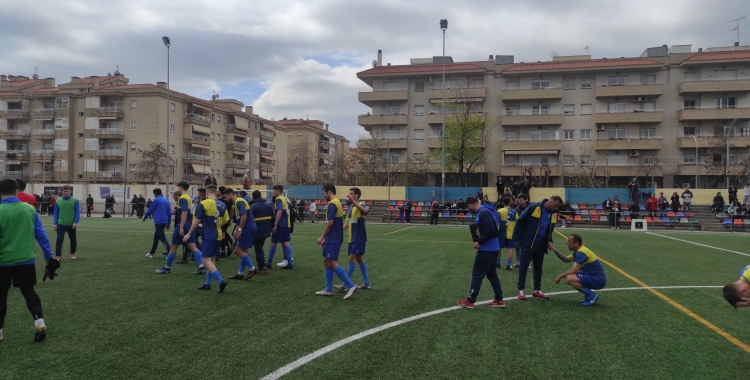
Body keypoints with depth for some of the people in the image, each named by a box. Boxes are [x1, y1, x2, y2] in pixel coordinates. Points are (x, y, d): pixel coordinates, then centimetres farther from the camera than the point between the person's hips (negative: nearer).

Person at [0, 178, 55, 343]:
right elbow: (41, 235, -1)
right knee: (28, 291, 16)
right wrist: (49, 256, 6)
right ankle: (39, 321, 1)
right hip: (26, 260, 2)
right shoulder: (29, 209, -3)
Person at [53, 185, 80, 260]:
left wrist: (76, 222, -14)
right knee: (59, 239, -10)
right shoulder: (58, 202, 3)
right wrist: (54, 223, -2)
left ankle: (72, 253, 33)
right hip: (61, 224, 0)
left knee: (73, 239, 14)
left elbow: (78, 212, -4)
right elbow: (55, 213, 6)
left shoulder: (75, 201, -2)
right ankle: (58, 256, -7)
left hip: (72, 225, 0)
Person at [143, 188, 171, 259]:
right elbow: (169, 212, 11)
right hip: (164, 221, 7)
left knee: (162, 238, -8)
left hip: (158, 222, -7)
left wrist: (145, 217, 19)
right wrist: (168, 223, 17)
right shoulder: (166, 200, 11)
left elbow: (150, 210, 1)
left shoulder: (156, 200, -7)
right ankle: (151, 253, 28)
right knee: (156, 237, 19)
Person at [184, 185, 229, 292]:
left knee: (206, 260, -6)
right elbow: (226, 220, 10)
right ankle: (207, 284, 20)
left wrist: (188, 234, 0)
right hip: (218, 236, 6)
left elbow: (197, 221, -9)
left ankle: (221, 281, -20)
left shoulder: (203, 204, -10)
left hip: (208, 236, -6)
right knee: (212, 259, 15)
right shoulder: (222, 205, 5)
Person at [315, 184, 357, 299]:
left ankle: (350, 286, -10)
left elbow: (330, 223, -21)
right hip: (333, 239, 10)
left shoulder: (332, 204, -15)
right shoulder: (337, 203, 15)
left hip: (333, 239, -10)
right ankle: (328, 290, 15)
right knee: (327, 262, 12)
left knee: (333, 263, -11)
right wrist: (325, 238, 20)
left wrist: (322, 237, -9)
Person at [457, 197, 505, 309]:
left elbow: (490, 230, -28)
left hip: (486, 249, -10)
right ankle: (499, 300, 22)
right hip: (493, 248, 10)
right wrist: (481, 242, 8)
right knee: (492, 274, 17)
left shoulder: (483, 212, -18)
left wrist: (479, 243, -16)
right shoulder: (487, 210, 13)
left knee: (477, 274, 1)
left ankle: (470, 301, 9)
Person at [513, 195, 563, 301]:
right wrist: (517, 239, -13)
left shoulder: (553, 213, 4)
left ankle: (537, 290, 22)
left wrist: (549, 241, 1)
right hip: (528, 243, -6)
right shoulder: (533, 208, -16)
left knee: (538, 267, 12)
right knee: (524, 266, 0)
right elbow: (520, 222, -12)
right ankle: (521, 290, 8)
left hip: (540, 244, 6)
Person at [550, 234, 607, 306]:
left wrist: (560, 276, -15)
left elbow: (575, 269, -24)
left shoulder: (581, 252, -19)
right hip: (592, 277, 10)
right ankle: (588, 295, 10)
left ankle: (592, 295, -12)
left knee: (569, 278, -23)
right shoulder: (577, 252, 11)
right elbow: (566, 259, 19)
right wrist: (554, 250, 8)